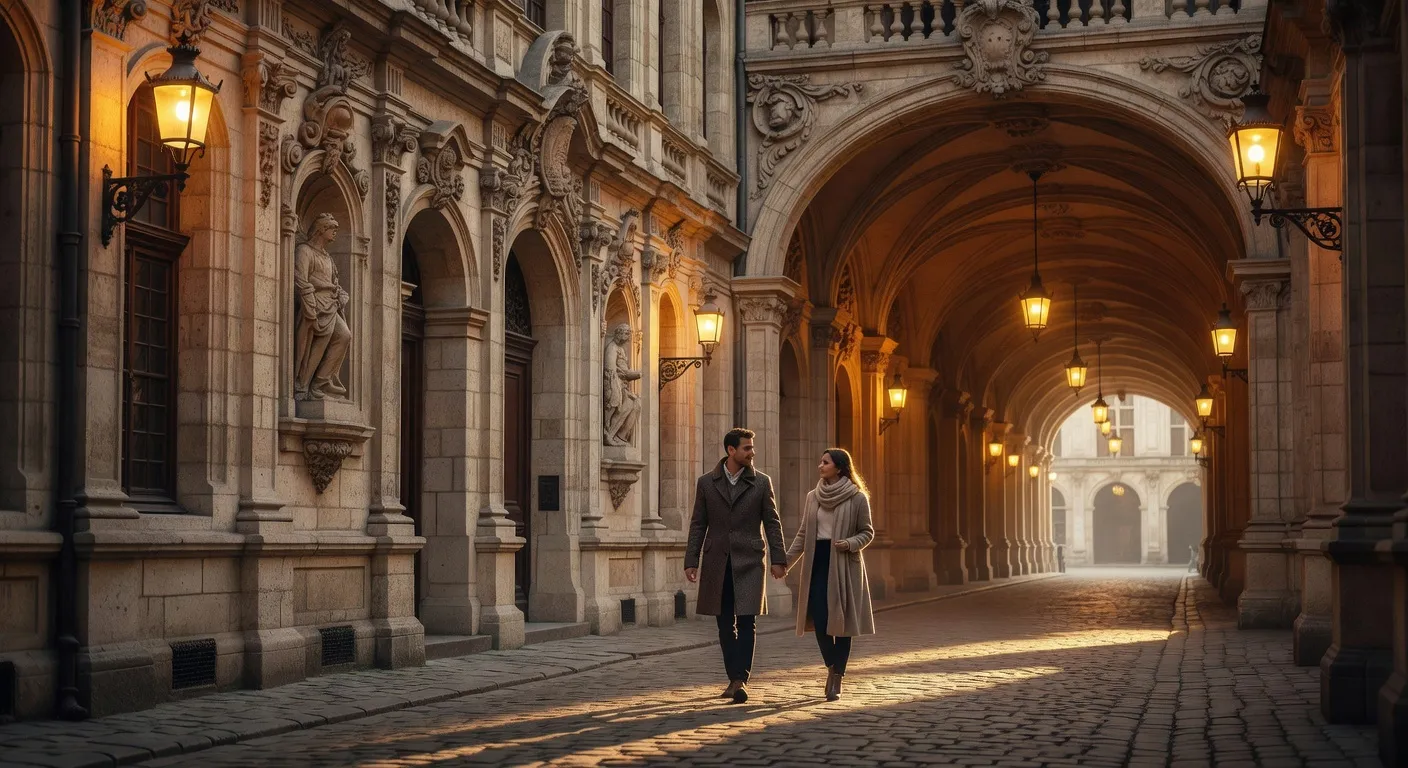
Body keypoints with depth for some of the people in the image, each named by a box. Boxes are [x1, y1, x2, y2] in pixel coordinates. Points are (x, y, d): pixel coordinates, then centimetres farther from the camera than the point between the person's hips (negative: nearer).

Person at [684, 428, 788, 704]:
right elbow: (698, 524, 6)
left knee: (746, 622, -11)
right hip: (718, 563, 2)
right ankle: (734, 678, 16)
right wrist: (691, 561, 0)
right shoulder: (706, 483, 5)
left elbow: (772, 523, 3)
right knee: (725, 625, 7)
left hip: (749, 562, -2)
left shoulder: (761, 483, 3)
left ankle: (741, 680, -13)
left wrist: (778, 559, -4)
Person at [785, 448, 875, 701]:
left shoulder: (857, 498, -4)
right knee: (819, 618, -6)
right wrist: (786, 562, 5)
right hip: (817, 562, 3)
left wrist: (850, 543, -18)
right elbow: (803, 534, 12)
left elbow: (867, 532, 1)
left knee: (841, 621, 0)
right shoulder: (813, 497, 9)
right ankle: (831, 666, 15)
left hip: (844, 564, -3)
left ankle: (837, 679, 8)